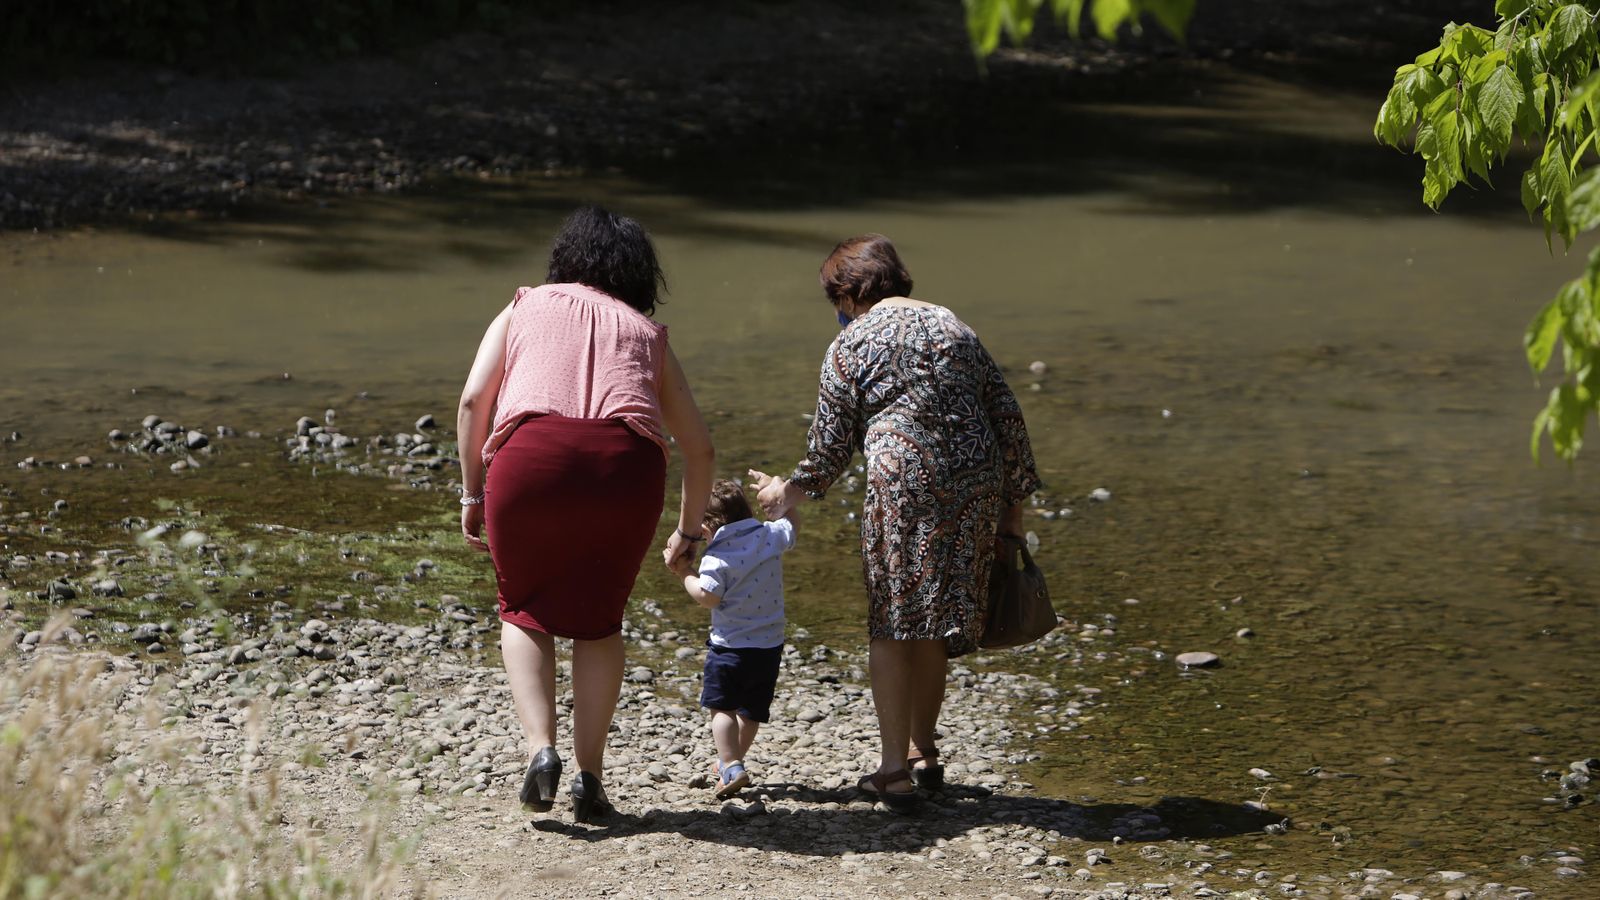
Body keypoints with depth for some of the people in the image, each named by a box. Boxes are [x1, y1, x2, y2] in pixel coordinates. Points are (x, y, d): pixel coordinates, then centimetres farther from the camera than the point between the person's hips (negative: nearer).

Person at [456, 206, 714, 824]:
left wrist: (472, 492, 15)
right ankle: (590, 774, 11)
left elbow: (474, 399, 9)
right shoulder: (646, 332, 28)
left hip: (532, 453, -1)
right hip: (628, 461, 1)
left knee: (524, 610, 16)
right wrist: (689, 530, 39)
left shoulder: (524, 308, 25)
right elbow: (699, 447, 27)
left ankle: (540, 749, -3)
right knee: (597, 619, 18)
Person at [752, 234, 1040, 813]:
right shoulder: (953, 326, 18)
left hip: (903, 482, -5)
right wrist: (1015, 499, 18)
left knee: (892, 624, 2)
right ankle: (925, 754, 25)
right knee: (935, 622, 16)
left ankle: (894, 769, -3)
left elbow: (832, 443, 6)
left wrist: (792, 491, 23)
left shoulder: (850, 344, 4)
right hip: (977, 483, 5)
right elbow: (1007, 416, 14)